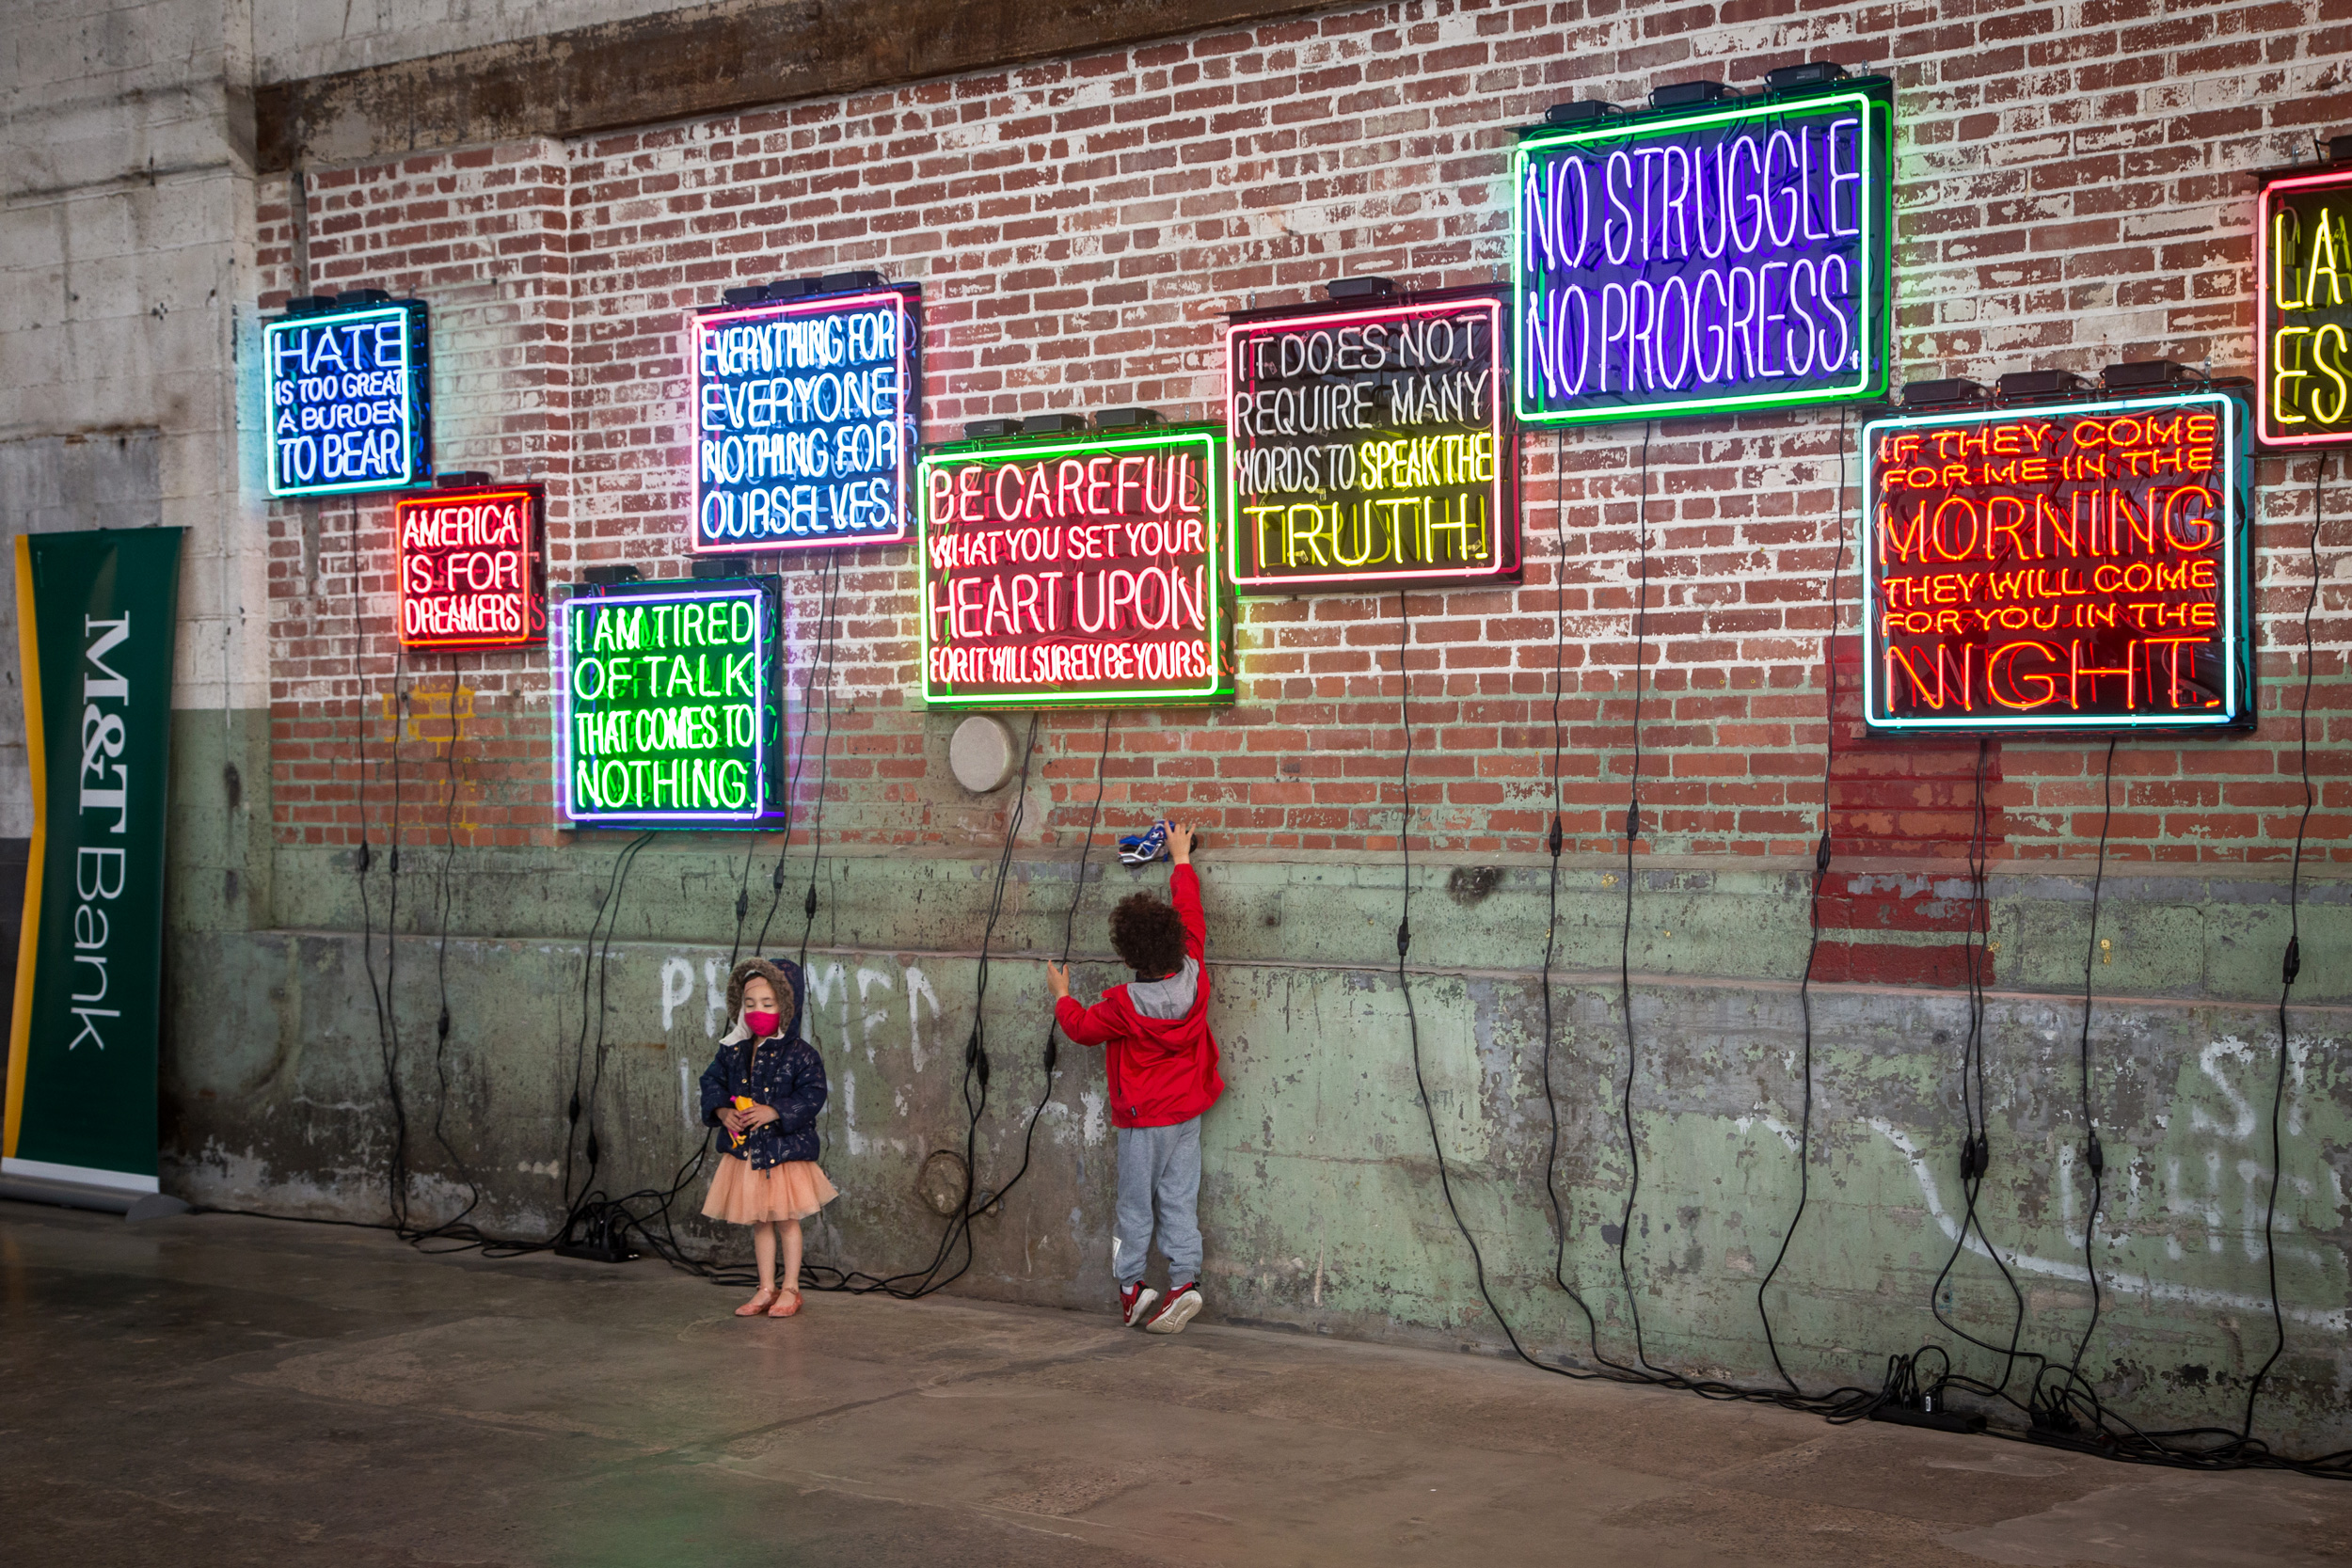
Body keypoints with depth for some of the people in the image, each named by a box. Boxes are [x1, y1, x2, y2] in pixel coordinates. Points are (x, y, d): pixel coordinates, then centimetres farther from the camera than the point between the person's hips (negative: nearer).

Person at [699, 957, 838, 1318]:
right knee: (759, 1222, 13)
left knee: (786, 1220, 5)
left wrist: (774, 1111, -24)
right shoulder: (732, 1051, 4)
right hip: (744, 1149, 5)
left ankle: (790, 1289, 18)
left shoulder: (799, 1053, -10)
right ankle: (767, 1289, 24)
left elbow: (812, 1095, -15)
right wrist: (722, 1111, -11)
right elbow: (712, 1082, 8)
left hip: (785, 1149, -4)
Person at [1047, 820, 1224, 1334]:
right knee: (1180, 1198, 7)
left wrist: (1062, 996, 16)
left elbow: (1083, 1027, -2)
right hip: (1188, 1109, 4)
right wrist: (1181, 861, 16)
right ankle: (1185, 1278, -3)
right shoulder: (1194, 975, -11)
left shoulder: (1125, 1005, -21)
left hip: (1145, 1118, -4)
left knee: (1135, 1201, 6)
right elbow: (1190, 913, 4)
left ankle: (1131, 1287, 12)